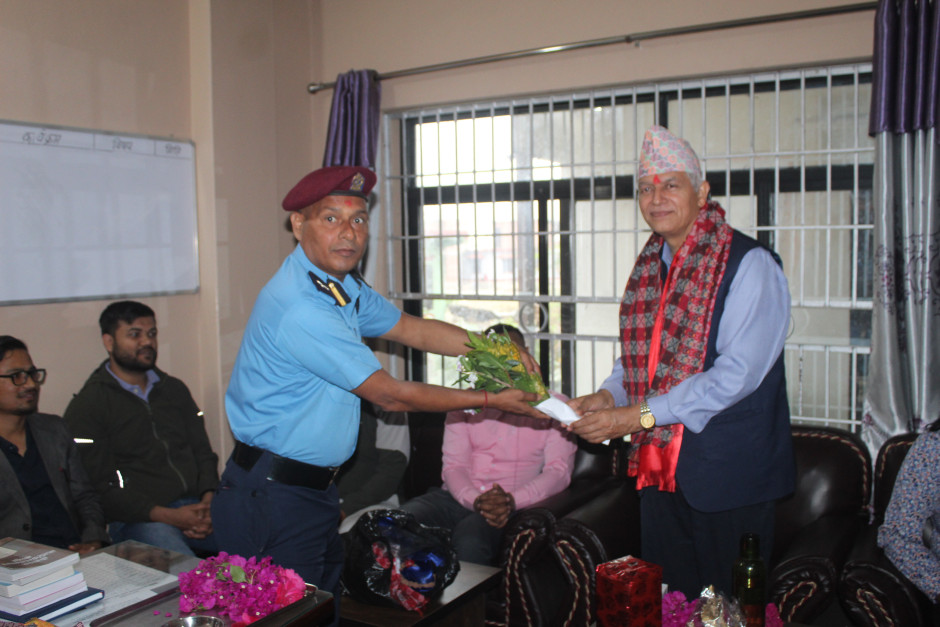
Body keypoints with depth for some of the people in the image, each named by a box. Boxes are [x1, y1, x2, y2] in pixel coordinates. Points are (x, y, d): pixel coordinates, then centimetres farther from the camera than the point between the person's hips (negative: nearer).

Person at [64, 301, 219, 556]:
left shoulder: (174, 389, 21)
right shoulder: (87, 406, 3)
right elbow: (99, 486, -4)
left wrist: (208, 502, -2)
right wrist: (168, 516, -14)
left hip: (194, 506, 6)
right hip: (138, 519, -5)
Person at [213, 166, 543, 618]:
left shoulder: (343, 285, 6)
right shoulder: (299, 306, -26)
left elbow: (411, 329, 15)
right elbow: (389, 395, -21)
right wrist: (490, 401, -14)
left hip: (313, 490, 9)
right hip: (273, 496, -9)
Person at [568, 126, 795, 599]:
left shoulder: (748, 264, -13)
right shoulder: (648, 265, 10)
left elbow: (737, 373, -22)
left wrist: (639, 415, -22)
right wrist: (607, 396, -1)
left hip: (727, 471, -6)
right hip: (658, 465, 7)